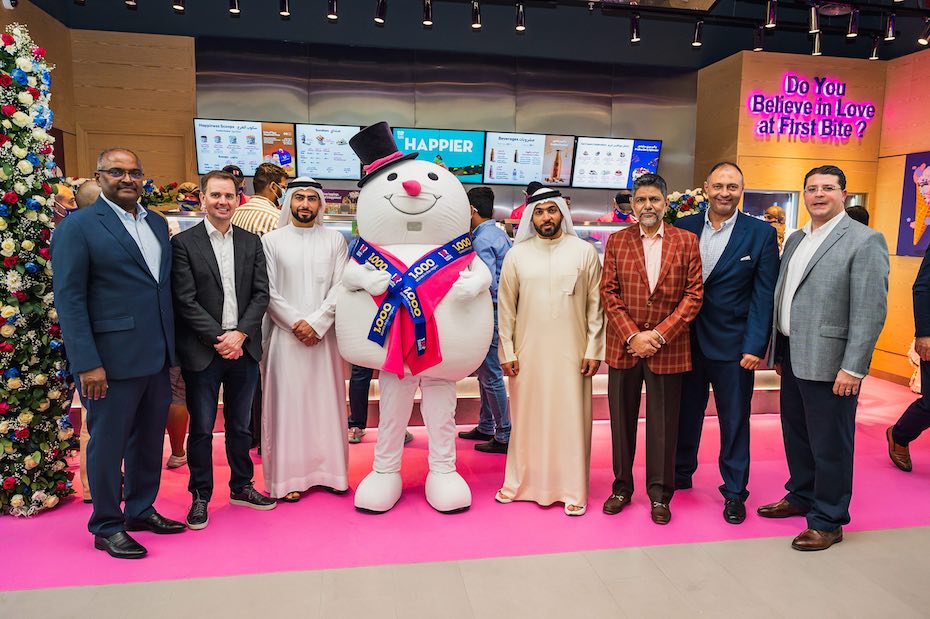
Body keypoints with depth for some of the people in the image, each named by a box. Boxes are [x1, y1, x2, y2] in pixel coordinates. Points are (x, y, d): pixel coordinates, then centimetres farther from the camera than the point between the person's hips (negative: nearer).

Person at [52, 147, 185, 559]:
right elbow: (69, 299, -10)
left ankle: (141, 509, 33)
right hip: (112, 357, -6)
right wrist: (87, 364, -16)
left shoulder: (157, 224, 13)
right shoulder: (78, 226, -6)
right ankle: (106, 527, 22)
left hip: (156, 356, 6)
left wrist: (171, 346, 8)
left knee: (150, 437, 16)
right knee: (108, 442, 6)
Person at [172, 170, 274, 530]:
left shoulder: (251, 242, 9)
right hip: (202, 352, -3)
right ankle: (200, 497, 22)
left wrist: (240, 334, -9)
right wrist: (219, 338, -13)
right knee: (202, 429, 7)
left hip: (243, 349, 4)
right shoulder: (183, 243, -3)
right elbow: (186, 300, -9)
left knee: (240, 425, 15)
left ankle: (241, 487, 30)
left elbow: (261, 293, 3)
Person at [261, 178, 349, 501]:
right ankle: (289, 476, 10)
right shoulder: (271, 240, 3)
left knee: (326, 401, 6)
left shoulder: (335, 240, 7)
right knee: (288, 403, 2)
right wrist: (296, 323, -11)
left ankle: (329, 470, 16)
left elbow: (340, 288, -1)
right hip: (286, 335, -1)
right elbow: (269, 292, -2)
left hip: (324, 335, 1)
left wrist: (316, 323, -12)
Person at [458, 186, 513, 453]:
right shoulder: (500, 233, 12)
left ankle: (504, 437, 8)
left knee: (490, 375, -1)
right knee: (484, 371, 19)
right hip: (501, 308, 10)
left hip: (490, 311, -10)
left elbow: (488, 284, -24)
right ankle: (486, 427, 31)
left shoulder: (482, 241, -17)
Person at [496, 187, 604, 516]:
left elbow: (596, 304, 2)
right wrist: (507, 351, 1)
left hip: (571, 352, -1)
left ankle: (572, 489, 16)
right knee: (527, 417, 8)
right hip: (528, 352, 1)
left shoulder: (585, 252, 2)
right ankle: (520, 482, 23)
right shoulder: (517, 254, 4)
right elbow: (506, 306, 5)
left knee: (571, 418, 4)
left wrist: (593, 350, -3)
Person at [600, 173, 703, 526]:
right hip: (623, 347, 1)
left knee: (663, 424, 7)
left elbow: (694, 294, -2)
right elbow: (608, 293, 0)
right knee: (622, 420, 10)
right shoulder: (617, 241, 5)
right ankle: (622, 487, 25)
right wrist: (632, 335, -10)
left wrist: (660, 334, -11)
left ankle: (660, 493, 21)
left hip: (668, 348, -1)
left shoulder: (686, 241, 3)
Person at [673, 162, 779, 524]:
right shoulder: (684, 228, 3)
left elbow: (764, 296, -6)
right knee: (685, 414, 16)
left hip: (732, 345, -2)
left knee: (734, 422, 8)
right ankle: (680, 476, 36)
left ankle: (734, 492, 25)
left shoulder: (761, 234, -4)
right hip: (687, 341, 3)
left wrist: (755, 346, -12)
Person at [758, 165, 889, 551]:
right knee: (795, 435, 19)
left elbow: (871, 311, -14)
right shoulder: (795, 240, 14)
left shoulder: (865, 241, -9)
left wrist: (853, 368, -18)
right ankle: (800, 496, 37)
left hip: (828, 361, -7)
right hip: (792, 357, 7)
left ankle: (828, 521, 19)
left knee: (829, 444, 3)